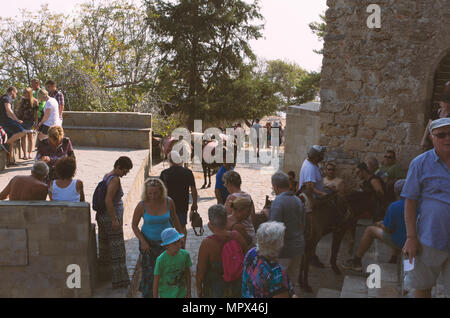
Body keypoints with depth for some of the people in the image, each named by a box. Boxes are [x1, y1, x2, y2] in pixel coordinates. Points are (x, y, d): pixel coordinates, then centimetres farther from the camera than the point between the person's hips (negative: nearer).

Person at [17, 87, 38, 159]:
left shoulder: (34, 101, -1)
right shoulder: (22, 100, 7)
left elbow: (36, 113, -1)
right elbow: (18, 111, 12)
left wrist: (36, 123, -5)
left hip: (30, 121, -2)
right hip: (22, 121, 2)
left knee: (30, 137, 5)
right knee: (23, 137, 0)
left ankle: (29, 154, 16)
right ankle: (25, 154, 5)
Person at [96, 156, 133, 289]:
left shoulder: (107, 176, 10)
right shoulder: (115, 179, -19)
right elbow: (108, 200, -27)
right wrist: (114, 220, -24)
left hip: (102, 216, 9)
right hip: (111, 218, -9)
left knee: (105, 248, 19)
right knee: (117, 248, -3)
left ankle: (104, 274, 31)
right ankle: (119, 280, 2)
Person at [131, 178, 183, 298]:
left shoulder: (169, 202, -12)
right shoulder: (142, 205, -15)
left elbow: (174, 218, 7)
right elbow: (134, 225, -4)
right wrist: (142, 241, -13)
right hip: (148, 242, -1)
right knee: (149, 271, 4)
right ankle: (147, 294, 25)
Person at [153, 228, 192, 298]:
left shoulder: (185, 254, -14)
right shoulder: (161, 260, -24)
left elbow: (187, 273, 0)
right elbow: (156, 281, -15)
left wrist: (188, 292, 7)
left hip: (181, 294, 3)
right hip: (166, 295, -3)